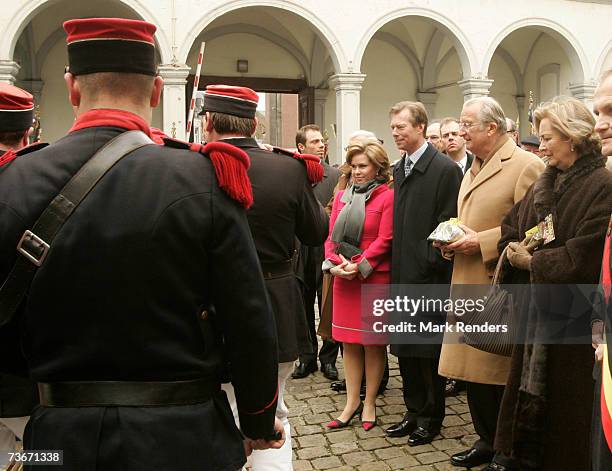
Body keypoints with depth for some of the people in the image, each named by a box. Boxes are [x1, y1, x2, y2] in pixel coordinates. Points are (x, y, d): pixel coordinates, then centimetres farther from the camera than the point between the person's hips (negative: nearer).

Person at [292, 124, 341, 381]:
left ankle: (328, 358, 20)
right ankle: (306, 358, 25)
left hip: (326, 251, -2)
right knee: (303, 307, 11)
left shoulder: (335, 175, 1)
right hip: (300, 252, 2)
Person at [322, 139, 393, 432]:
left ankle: (369, 403, 19)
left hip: (375, 278, -5)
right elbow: (331, 235, 9)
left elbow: (385, 240, -11)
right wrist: (333, 263, -8)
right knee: (349, 342, 10)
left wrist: (359, 266, -16)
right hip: (343, 279, 5)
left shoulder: (387, 197, -7)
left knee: (373, 343, 6)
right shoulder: (342, 196, 11)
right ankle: (352, 403, 20)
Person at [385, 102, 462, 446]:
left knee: (429, 350, 6)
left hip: (430, 277, -7)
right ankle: (414, 412, 30)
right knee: (405, 349, 15)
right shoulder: (399, 169, 12)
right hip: (403, 275, 7)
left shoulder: (446, 169, -11)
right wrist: (397, 268, 10)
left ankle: (431, 418, 24)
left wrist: (429, 263, -14)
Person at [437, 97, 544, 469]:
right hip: (468, 285, 8)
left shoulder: (527, 166, -11)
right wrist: (452, 239, 8)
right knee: (474, 369, 13)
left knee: (499, 374, 2)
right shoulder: (474, 168, 17)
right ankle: (487, 441, 30)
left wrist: (480, 242, -19)